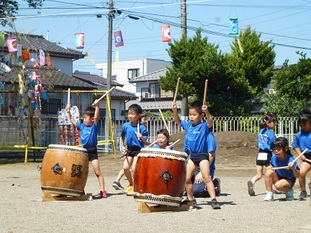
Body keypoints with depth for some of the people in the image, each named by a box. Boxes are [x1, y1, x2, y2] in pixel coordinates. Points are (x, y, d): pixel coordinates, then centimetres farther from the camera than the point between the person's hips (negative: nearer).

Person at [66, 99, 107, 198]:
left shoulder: (95, 127, -6)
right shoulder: (82, 126, 10)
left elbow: (96, 117, -22)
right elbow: (72, 121, 15)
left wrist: (97, 106, -33)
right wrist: (69, 112, 5)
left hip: (92, 151, -6)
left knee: (98, 172, -8)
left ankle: (103, 191, -6)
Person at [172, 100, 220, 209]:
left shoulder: (204, 126, -9)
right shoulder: (188, 125, 9)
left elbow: (210, 122, -28)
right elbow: (178, 121, 12)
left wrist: (207, 112, -46)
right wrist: (174, 110, -6)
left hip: (202, 155, -6)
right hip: (192, 155, 7)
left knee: (206, 178, -15)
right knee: (186, 178, 8)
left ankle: (213, 199, -16)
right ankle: (190, 199, 23)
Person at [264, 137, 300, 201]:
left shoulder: (291, 160, -24)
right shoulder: (274, 158, -12)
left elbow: (297, 176, -20)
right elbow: (271, 166, 11)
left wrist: (293, 168, -41)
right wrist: (270, 168, -14)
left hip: (289, 180, -4)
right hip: (278, 178, 5)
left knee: (278, 185, -35)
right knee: (268, 172, -25)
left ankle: (289, 191, -1)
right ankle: (269, 194, -16)